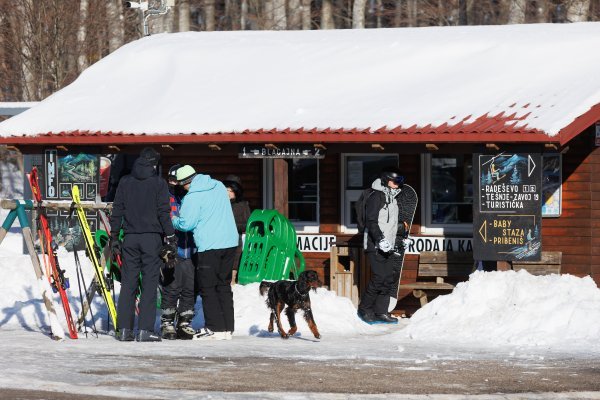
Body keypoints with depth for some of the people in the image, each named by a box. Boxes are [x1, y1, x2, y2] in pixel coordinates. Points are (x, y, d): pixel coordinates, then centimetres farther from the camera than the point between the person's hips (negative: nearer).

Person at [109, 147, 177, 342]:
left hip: (130, 238, 3)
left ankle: (124, 329, 3)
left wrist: (114, 236, 13)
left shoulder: (125, 182, 8)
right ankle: (144, 330, -8)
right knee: (150, 284, -2)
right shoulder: (158, 183, -2)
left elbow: (117, 211, 8)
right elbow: (163, 211, -5)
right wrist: (170, 236, 1)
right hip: (151, 237, -3)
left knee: (128, 284, 6)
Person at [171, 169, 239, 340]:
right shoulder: (219, 187, 11)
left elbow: (185, 224, -12)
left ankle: (215, 328, -3)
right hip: (230, 242, 7)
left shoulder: (193, 197, -13)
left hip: (209, 246, -7)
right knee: (224, 286, 13)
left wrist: (173, 220, 10)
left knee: (207, 288, 2)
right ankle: (228, 328, 11)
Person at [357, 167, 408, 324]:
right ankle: (364, 309, -2)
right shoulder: (376, 197, -8)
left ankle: (381, 311, 7)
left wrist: (400, 239, 26)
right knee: (379, 278, -13)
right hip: (376, 247, -9)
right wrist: (381, 239, -23)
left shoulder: (394, 199, 21)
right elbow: (371, 222, -15)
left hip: (389, 248, 9)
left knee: (389, 279, 3)